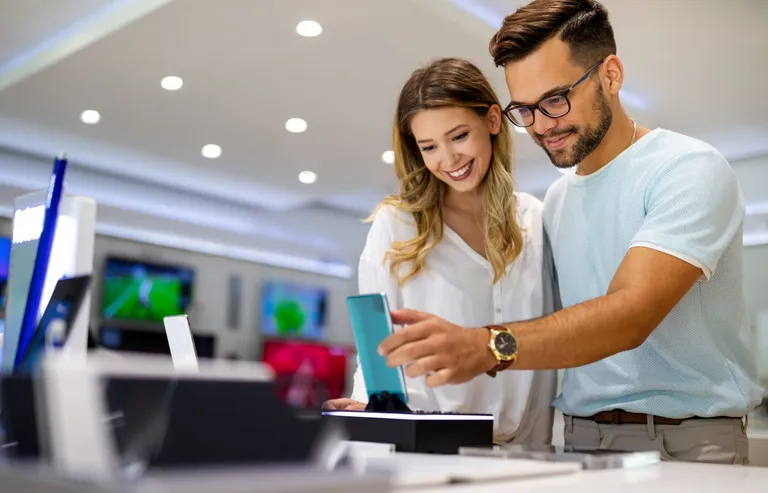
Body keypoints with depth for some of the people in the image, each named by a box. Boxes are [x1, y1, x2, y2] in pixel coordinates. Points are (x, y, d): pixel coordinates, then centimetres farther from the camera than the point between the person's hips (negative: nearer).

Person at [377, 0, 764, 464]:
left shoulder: (690, 170, -9)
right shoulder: (556, 199, 12)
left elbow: (630, 315, -23)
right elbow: (561, 326, 10)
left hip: (689, 442, -5)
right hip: (579, 438, 5)